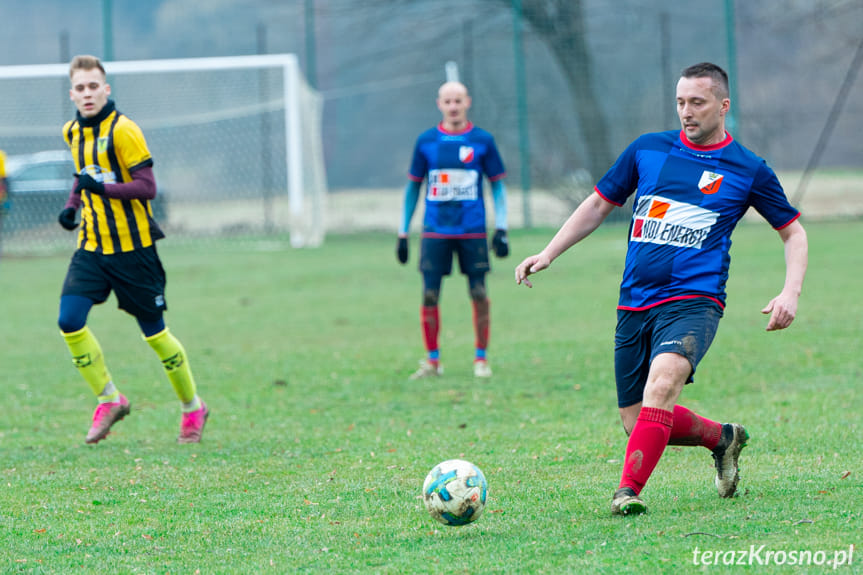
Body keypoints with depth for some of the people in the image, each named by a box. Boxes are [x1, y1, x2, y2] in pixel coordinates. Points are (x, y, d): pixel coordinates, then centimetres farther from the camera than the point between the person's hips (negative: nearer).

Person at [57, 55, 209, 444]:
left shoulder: (122, 130, -15)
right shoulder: (73, 132, 7)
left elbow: (147, 186, -17)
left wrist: (102, 188, -29)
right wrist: (72, 205, 8)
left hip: (132, 247, -6)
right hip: (92, 247, 6)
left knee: (154, 332, 3)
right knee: (69, 322, -12)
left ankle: (192, 407, 23)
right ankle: (109, 401, 4)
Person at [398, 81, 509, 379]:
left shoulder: (482, 141, 2)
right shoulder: (426, 141, 5)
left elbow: (498, 184, 7)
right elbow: (413, 186, 12)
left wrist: (500, 228, -1)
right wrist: (403, 233, 10)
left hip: (472, 231, -1)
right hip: (435, 231, 1)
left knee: (479, 294, -3)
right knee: (429, 295, -4)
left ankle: (481, 358, 10)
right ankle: (432, 361, 6)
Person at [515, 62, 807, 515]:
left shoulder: (748, 169, 3)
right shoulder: (647, 150, 9)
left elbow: (793, 232, 12)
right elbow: (599, 205, 19)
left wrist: (790, 293, -4)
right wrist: (548, 254, 9)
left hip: (693, 302, -4)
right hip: (634, 304, 5)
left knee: (663, 381, -33)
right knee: (634, 422, 5)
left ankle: (629, 490, -29)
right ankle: (722, 438, 31)